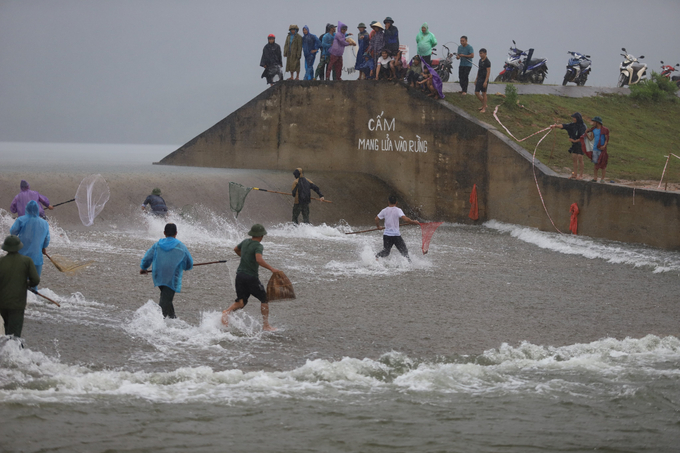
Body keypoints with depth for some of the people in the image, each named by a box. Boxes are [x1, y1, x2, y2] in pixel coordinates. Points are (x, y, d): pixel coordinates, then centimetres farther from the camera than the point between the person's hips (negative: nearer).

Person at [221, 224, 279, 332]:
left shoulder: (245, 242, 9)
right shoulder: (258, 246, -14)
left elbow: (236, 249, 29)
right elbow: (259, 260, -32)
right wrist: (271, 269, -28)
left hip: (240, 274, 7)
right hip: (251, 277, -7)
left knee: (241, 302, 10)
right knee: (264, 299, 10)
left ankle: (227, 312, -19)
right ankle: (266, 325, 12)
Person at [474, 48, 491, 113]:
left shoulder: (487, 62, -14)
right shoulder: (480, 60, 11)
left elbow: (488, 72, -17)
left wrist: (485, 81, -20)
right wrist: (476, 79, 19)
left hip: (484, 79, -8)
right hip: (479, 79, 8)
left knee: (484, 93, 1)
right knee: (476, 93, 6)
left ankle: (484, 108, 10)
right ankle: (484, 104, 23)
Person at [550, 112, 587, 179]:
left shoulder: (583, 126, -16)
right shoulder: (573, 125, 2)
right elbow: (563, 126, -8)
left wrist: (575, 141, -15)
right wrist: (555, 126, -23)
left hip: (581, 144, -7)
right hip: (575, 144, 7)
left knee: (580, 159, -5)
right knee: (574, 158, 8)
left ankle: (581, 175, 3)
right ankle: (575, 174, 16)